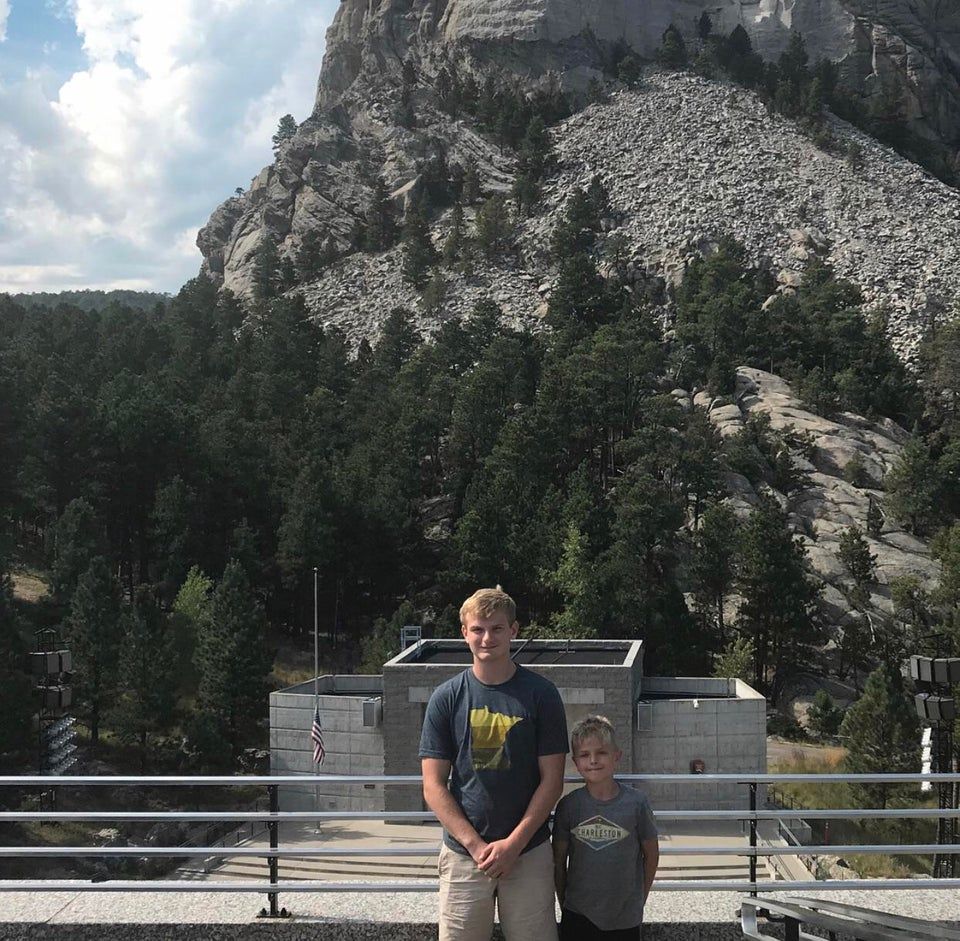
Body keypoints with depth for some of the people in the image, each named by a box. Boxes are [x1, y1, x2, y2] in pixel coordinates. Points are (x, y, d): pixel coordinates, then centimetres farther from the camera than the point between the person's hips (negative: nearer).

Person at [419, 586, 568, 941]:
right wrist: (477, 846, -10)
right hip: (463, 854, 1)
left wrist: (513, 843, -10)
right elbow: (434, 786, -1)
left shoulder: (541, 694, -1)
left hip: (528, 852, 0)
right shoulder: (447, 697, 0)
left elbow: (552, 780, -2)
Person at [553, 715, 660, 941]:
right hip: (578, 917, 1)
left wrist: (638, 901, 7)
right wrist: (564, 906, 7)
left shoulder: (635, 802, -7)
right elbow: (559, 861, 4)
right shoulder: (568, 806, -5)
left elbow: (651, 855, 3)